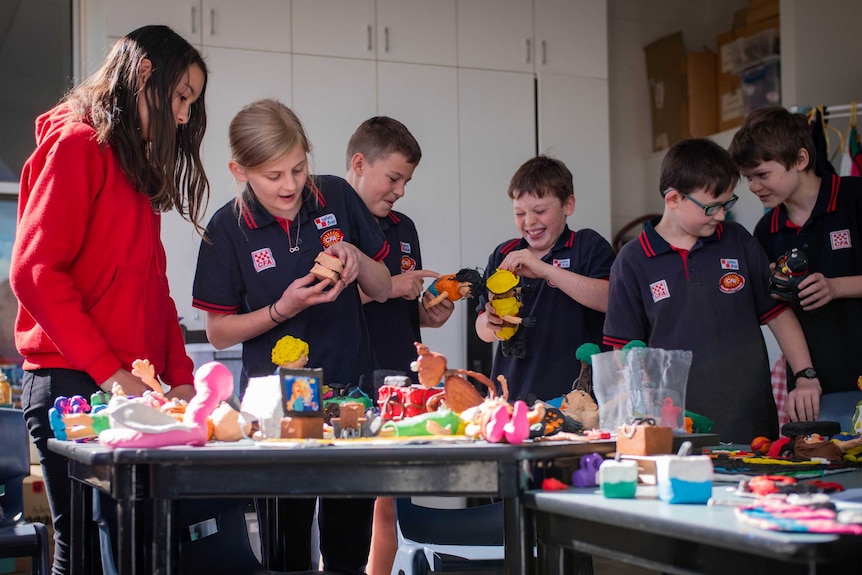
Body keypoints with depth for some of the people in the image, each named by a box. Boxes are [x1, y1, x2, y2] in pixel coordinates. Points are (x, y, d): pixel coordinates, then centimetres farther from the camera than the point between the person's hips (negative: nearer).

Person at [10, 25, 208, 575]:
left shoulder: (135, 165, 20)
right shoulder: (77, 145, -5)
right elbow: (35, 271, -14)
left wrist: (179, 376, 8)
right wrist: (108, 371, -17)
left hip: (130, 391, 8)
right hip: (74, 385, -8)